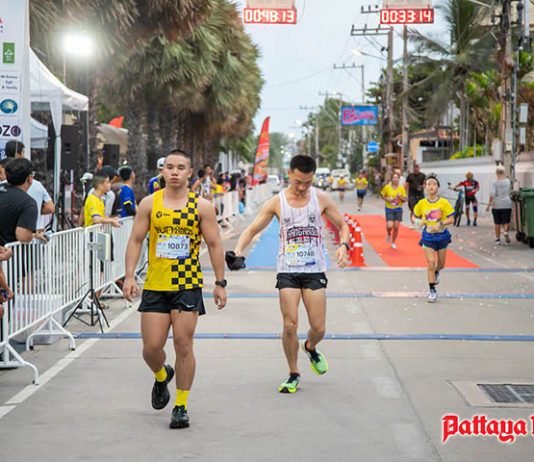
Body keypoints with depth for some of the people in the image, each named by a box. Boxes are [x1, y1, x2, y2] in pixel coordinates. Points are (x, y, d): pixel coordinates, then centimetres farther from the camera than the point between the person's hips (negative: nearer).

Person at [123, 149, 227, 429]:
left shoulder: (202, 206, 0)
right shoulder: (149, 204, 3)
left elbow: (214, 245, 3)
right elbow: (135, 240, 5)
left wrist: (220, 283, 0)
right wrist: (129, 276, -6)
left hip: (188, 286, -1)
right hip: (155, 286, 1)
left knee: (183, 345, -4)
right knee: (151, 348, 0)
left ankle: (181, 407, 9)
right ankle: (162, 376, 36)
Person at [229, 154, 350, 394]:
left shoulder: (321, 199, 0)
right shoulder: (277, 202, -2)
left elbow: (342, 225, 11)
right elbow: (251, 230, 2)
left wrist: (343, 245, -10)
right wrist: (238, 251, -17)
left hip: (315, 270, 1)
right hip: (287, 270, -1)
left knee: (318, 328, -1)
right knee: (290, 325, -9)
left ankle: (311, 348, 36)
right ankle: (294, 374, 10)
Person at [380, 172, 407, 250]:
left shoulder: (401, 188, -3)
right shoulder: (387, 187, -8)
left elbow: (404, 200, 2)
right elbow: (382, 194, 6)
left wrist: (400, 197, -19)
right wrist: (387, 199, -12)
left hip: (398, 209, 2)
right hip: (389, 209, -2)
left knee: (396, 227, 1)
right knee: (390, 226, -15)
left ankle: (393, 242, 19)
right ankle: (389, 234, 21)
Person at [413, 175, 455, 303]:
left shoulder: (443, 202, -9)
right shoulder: (422, 203, -5)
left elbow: (451, 219, -8)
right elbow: (416, 215, 13)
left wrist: (440, 224, -23)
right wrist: (421, 221, -7)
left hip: (442, 235, 1)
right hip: (428, 236, -1)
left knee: (440, 264, 14)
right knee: (430, 263, -10)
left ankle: (436, 273, 50)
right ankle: (432, 290, -2)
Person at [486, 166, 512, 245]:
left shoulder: (494, 182, -8)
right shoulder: (508, 181, 1)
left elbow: (492, 194, -16)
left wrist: (489, 204, -11)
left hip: (496, 205, -1)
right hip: (506, 204, 1)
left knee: (497, 223, 8)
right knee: (506, 222, 6)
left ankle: (497, 239, 10)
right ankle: (506, 232, -22)